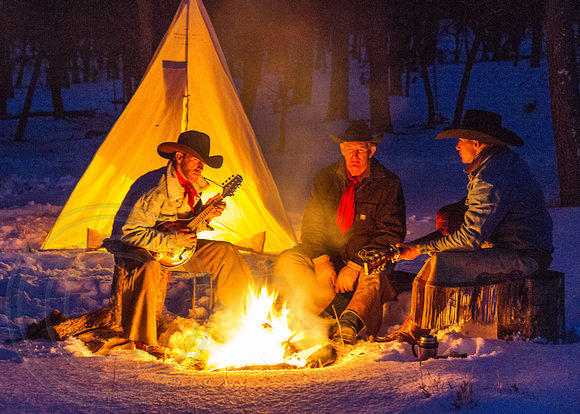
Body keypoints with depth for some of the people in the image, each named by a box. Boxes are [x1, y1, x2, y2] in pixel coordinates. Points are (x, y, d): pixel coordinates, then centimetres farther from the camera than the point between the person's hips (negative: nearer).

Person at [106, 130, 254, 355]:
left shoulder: (192, 185, -2)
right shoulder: (154, 190, -29)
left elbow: (188, 225, 9)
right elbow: (129, 231, -31)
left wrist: (204, 215, -12)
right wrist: (170, 240, -34)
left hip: (174, 244, 8)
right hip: (133, 245, -8)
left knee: (225, 253, -1)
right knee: (149, 269, -43)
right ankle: (141, 338, -28)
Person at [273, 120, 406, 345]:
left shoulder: (388, 183, -7)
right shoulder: (325, 178, 3)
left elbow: (390, 234, -11)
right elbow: (311, 224, 3)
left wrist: (355, 267, -21)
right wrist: (321, 261, -16)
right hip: (329, 254, 4)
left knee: (373, 276, -39)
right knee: (287, 262, -22)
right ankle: (344, 309, -26)